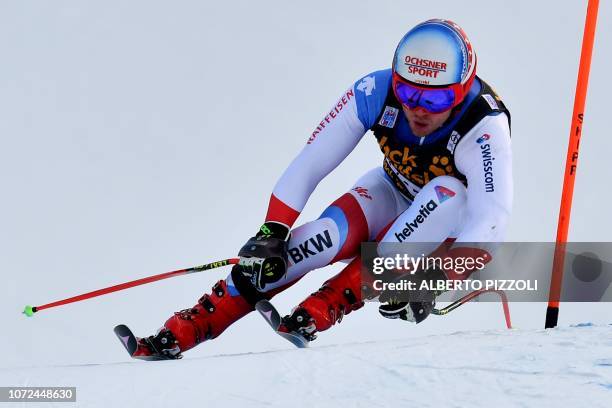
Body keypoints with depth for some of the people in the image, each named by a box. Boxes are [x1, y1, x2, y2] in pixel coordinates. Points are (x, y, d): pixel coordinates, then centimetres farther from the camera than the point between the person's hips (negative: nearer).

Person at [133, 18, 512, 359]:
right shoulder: (375, 92, -26)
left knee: (447, 192, -34)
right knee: (331, 233, -28)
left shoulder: (485, 129, -34)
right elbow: (310, 165, -23)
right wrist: (272, 231, -34)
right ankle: (183, 330, -30)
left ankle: (323, 309, -36)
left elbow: (490, 222, -43)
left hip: (452, 225, -1)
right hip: (393, 194, 1)